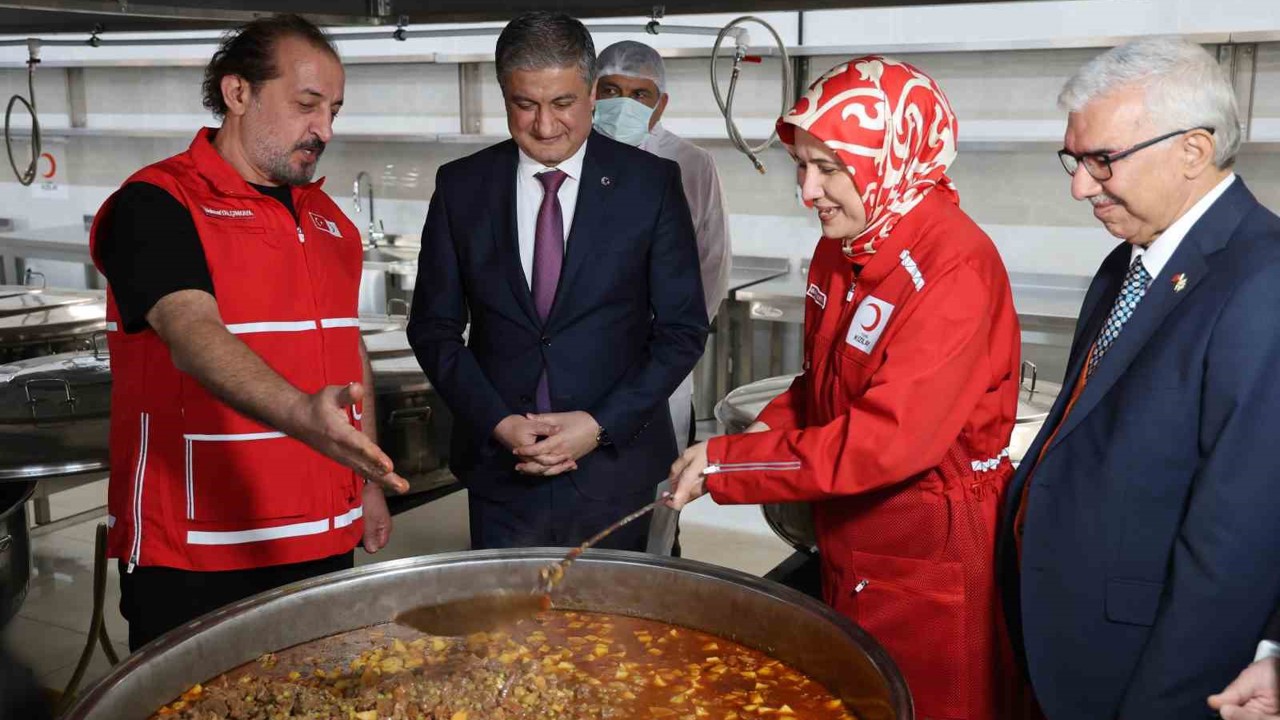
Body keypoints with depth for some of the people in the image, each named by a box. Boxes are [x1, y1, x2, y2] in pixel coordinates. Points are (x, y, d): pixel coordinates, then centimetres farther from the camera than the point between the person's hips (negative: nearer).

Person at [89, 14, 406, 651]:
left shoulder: (329, 219, 13)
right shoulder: (155, 205, -11)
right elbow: (195, 335, -27)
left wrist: (370, 482, 17)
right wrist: (301, 414, -43)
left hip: (322, 541, 7)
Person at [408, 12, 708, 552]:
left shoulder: (652, 183, -4)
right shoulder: (461, 186, 1)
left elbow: (683, 329, -3)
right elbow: (434, 327, 4)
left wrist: (601, 425, -12)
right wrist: (499, 423, -9)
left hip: (615, 462, -1)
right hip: (500, 467, 1)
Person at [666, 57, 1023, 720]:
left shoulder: (956, 266, -24)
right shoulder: (840, 247, 2)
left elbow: (888, 438, -29)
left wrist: (723, 462, -24)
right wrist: (772, 427, -4)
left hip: (930, 564, -7)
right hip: (846, 546, 8)